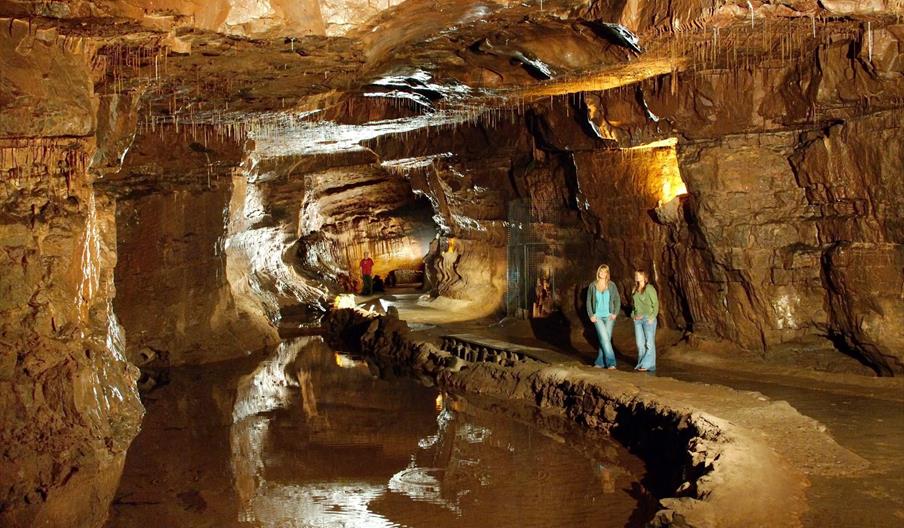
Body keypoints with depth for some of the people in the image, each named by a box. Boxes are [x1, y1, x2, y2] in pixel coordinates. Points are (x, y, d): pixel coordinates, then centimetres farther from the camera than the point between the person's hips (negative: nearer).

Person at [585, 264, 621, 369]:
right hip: (597, 316, -1)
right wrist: (591, 315, 0)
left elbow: (617, 300, 6)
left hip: (609, 316, 1)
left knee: (605, 339, -1)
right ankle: (610, 362, -12)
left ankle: (600, 362, 10)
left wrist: (615, 313, -4)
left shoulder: (611, 285, 1)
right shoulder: (592, 286, 3)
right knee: (604, 339, -14)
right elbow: (589, 301, 8)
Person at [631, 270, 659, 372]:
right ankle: (641, 364, 15)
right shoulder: (635, 290, 14)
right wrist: (633, 314, 10)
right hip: (637, 319, 7)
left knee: (649, 343, -5)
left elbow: (655, 303, -6)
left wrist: (652, 317, -12)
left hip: (648, 318, -7)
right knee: (640, 343, 9)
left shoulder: (649, 288, -7)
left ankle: (648, 365, -4)